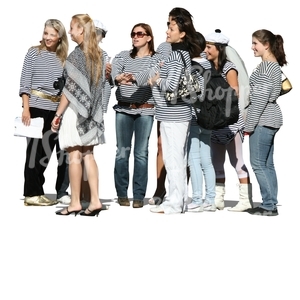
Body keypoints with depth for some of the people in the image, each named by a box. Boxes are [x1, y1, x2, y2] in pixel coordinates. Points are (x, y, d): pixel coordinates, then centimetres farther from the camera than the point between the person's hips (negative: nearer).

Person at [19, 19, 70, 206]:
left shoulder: (63, 58, 10)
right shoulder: (34, 53, 1)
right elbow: (25, 83, -2)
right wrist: (26, 108, -10)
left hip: (58, 110, 3)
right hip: (37, 108, -3)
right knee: (36, 150, -1)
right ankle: (32, 194, 3)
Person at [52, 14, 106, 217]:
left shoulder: (76, 54, -12)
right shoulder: (98, 54, 8)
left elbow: (71, 88, -13)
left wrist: (58, 114, -8)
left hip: (76, 111, -7)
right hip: (91, 112, 7)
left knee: (75, 156, -2)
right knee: (88, 155, 9)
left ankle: (75, 203, 2)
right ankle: (95, 201, 5)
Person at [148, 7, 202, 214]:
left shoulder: (176, 55, -16)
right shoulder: (185, 53, 13)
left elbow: (171, 84, -26)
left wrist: (157, 81, -9)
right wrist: (161, 76, 11)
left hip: (173, 114, -10)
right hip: (179, 112, 10)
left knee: (172, 158, -4)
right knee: (179, 159, 13)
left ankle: (174, 203, 1)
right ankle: (180, 200, 19)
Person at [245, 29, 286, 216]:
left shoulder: (266, 66, -15)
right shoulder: (274, 65, 16)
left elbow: (260, 99, -19)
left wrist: (249, 124, -15)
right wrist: (252, 122, 19)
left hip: (263, 120, -10)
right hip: (270, 120, 10)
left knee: (258, 163, -6)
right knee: (267, 164, 10)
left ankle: (269, 205, -4)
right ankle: (271, 205, 13)